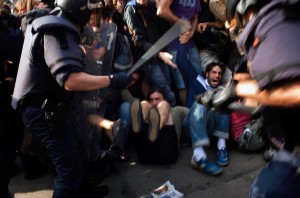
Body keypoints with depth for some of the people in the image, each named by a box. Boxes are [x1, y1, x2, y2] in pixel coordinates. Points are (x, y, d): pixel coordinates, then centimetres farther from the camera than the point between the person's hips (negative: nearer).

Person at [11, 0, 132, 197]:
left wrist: (79, 51, 41)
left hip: (51, 106, 11)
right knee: (70, 165, -3)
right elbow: (71, 80, -36)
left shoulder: (51, 26, 11)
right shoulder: (56, 33, -22)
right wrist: (112, 80, -29)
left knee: (80, 151, 22)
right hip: (44, 110, -11)